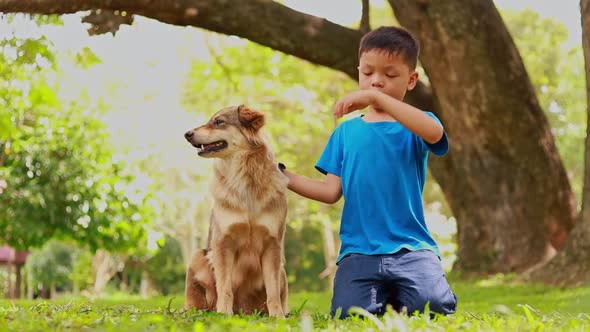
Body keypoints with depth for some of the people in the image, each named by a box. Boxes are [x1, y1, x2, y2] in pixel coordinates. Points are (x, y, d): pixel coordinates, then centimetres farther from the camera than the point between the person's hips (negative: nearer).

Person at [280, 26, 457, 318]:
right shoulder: (346, 131, 14)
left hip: (410, 246, -2)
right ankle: (382, 296, 14)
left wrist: (376, 97, -28)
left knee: (436, 306, -25)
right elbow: (331, 191, 9)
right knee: (348, 314, -22)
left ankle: (397, 298, 11)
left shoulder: (415, 126, 5)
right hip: (359, 249, 2)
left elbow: (434, 132, -22)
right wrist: (283, 176, -3)